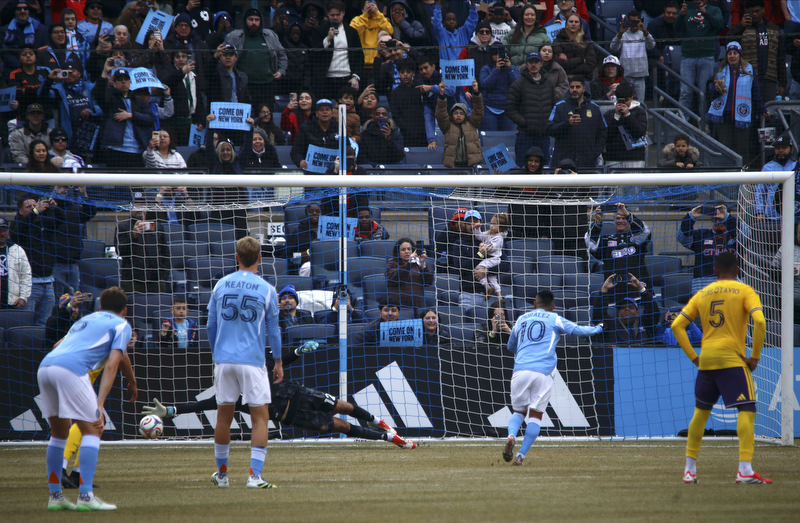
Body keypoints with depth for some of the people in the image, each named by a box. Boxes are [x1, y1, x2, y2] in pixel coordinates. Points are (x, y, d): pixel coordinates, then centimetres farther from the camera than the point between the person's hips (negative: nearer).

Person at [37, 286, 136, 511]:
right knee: (92, 430, 0)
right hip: (71, 369, -7)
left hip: (44, 366, 7)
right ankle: (85, 496, -9)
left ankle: (55, 496, 20)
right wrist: (99, 405, -4)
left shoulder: (86, 319, 35)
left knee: (59, 431, 20)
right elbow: (112, 365, 3)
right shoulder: (121, 325, 16)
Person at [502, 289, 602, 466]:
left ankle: (511, 436, -18)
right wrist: (597, 329, 31)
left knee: (518, 411, 13)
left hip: (521, 370, 2)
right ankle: (521, 454, -9)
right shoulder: (555, 319, 12)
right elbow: (577, 330, 12)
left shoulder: (522, 319, 21)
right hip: (543, 372, -2)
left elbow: (511, 346, 33)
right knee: (535, 415, 2)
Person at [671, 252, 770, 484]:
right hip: (733, 358, -5)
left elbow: (677, 326, 10)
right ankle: (745, 469, -22)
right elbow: (759, 321, -14)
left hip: (705, 360, 5)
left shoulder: (702, 294, 14)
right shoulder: (744, 291, 1)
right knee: (747, 410, -7)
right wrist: (755, 356, -7)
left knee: (701, 411, 18)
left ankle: (690, 469, 21)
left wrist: (693, 357, 11)